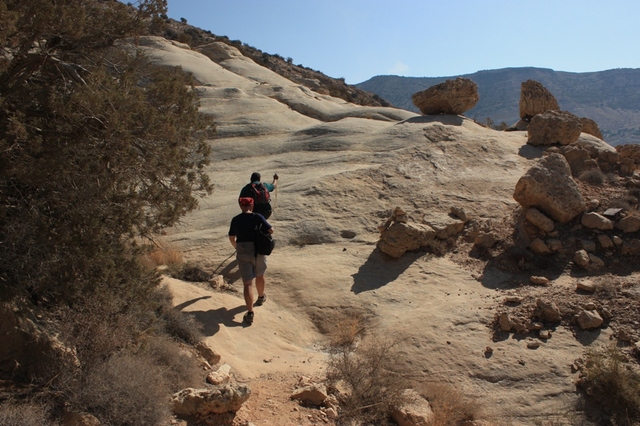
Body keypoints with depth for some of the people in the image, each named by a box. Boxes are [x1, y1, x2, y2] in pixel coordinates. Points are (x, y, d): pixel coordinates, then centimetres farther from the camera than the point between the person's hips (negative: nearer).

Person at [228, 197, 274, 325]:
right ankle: (261, 297, 49)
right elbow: (271, 230, -8)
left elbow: (232, 238, 10)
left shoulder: (235, 220, 2)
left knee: (247, 283, 1)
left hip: (242, 253, 0)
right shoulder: (257, 217, -6)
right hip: (258, 251, 0)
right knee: (259, 275, 26)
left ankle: (250, 313, -7)